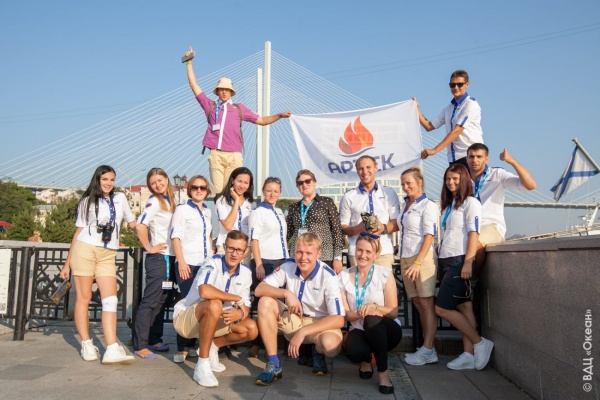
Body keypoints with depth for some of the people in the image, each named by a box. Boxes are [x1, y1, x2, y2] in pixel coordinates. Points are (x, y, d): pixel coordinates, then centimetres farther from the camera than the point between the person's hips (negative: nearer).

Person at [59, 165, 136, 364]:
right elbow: (78, 232, 7)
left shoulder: (120, 198, 13)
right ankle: (86, 345, 11)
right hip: (85, 249, -1)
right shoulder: (87, 201, 8)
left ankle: (112, 350, -14)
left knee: (111, 300, -9)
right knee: (84, 298, 1)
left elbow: (133, 223, 20)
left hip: (108, 255, 2)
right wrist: (67, 263, 5)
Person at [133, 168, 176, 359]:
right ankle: (140, 345, -1)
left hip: (170, 257, 8)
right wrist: (149, 248, -14)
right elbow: (140, 226, -22)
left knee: (160, 300, 14)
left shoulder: (171, 201, 13)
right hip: (159, 257, -8)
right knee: (150, 300, -6)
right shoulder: (154, 202, -10)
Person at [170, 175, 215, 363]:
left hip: (206, 264, 5)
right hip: (188, 264, -5)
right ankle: (182, 349, 2)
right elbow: (175, 237, -5)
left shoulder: (207, 212, 17)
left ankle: (191, 345, 16)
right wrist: (181, 262, -13)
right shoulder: (182, 209, 1)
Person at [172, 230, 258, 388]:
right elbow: (204, 291, -42)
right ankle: (202, 365, -25)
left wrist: (240, 313, -25)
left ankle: (212, 346, 11)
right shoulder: (213, 263, -23)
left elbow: (245, 306, 1)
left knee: (252, 329, -11)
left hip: (214, 320, 6)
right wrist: (237, 299, -28)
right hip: (185, 317, -6)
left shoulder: (245, 272, -4)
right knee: (214, 305, -37)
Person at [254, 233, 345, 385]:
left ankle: (318, 353, 5)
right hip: (292, 320, 4)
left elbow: (338, 320, -24)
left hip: (320, 324, -3)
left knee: (331, 345, -37)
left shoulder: (328, 276, -21)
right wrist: (287, 293, -30)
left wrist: (303, 332, -30)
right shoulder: (288, 266, -11)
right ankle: (273, 366, -16)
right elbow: (259, 289, -14)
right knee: (265, 302, -23)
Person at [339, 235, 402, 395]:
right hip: (360, 330, 2)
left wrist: (374, 307, -29)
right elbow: (345, 314, -4)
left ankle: (383, 373, -17)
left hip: (386, 330, -2)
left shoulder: (385, 274, -8)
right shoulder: (344, 276, -1)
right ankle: (366, 360, 8)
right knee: (353, 352, -34)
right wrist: (359, 314, -27)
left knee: (372, 319, -37)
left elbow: (393, 312, -9)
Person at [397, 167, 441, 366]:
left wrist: (418, 262, -19)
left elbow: (429, 236, -13)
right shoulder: (406, 204, 15)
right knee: (418, 304, 9)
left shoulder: (428, 206, -7)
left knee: (426, 303, -4)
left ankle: (428, 351, 0)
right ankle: (427, 348, 15)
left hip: (422, 257, -7)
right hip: (405, 258, 7)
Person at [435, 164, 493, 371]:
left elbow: (473, 234, -12)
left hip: (460, 261, -7)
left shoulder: (471, 202, -4)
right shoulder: (448, 204, 19)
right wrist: (440, 260, 12)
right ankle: (468, 355, 9)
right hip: (447, 261, 7)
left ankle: (479, 343, 4)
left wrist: (468, 262, -19)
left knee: (442, 309, -8)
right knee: (463, 308, 6)